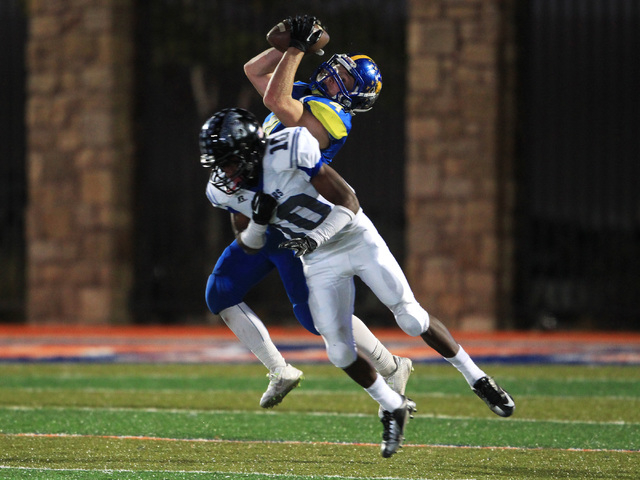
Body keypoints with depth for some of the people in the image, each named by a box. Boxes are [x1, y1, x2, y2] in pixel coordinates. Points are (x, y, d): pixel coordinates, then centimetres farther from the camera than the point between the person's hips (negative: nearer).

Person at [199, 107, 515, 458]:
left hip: (355, 239, -4)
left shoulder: (287, 155, -30)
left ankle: (476, 378, 16)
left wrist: (317, 236, -39)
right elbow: (249, 245, 0)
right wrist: (259, 219, -22)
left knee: (412, 320, -3)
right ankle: (393, 409, 19)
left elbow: (348, 204, -24)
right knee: (340, 352, -4)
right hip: (318, 261, 4)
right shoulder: (227, 190, -13)